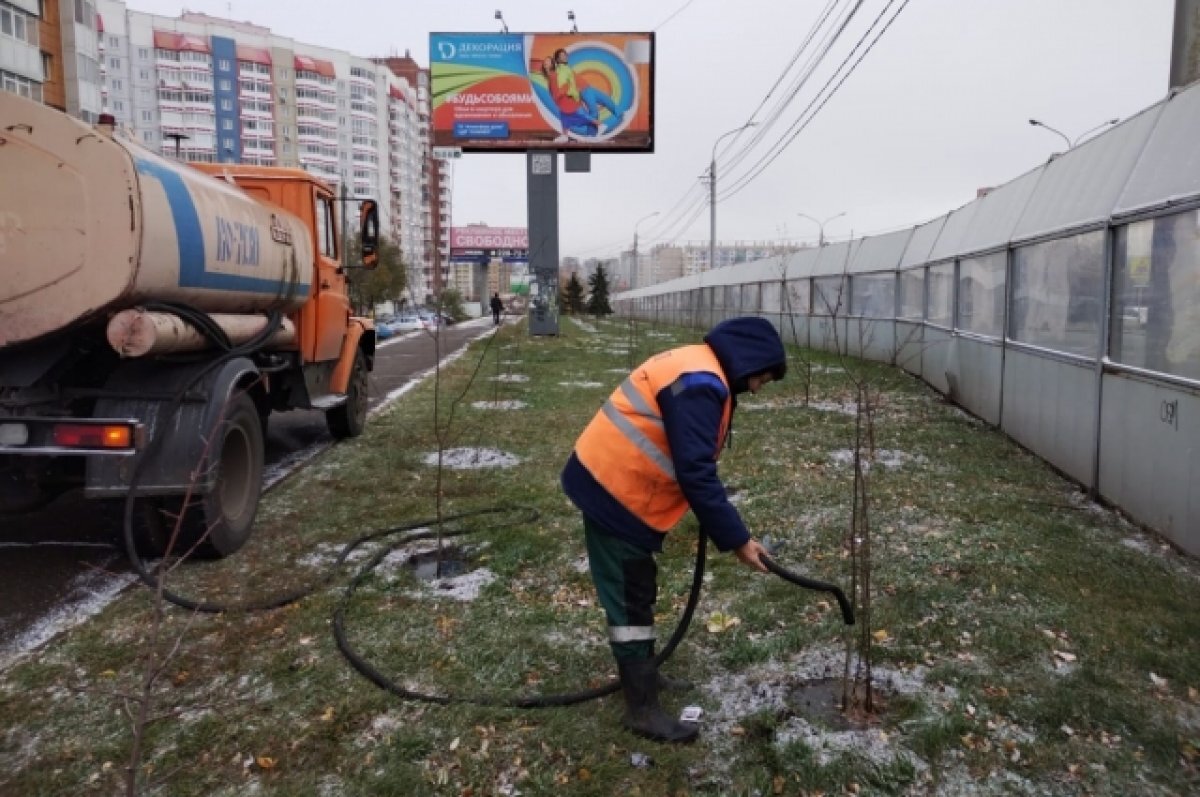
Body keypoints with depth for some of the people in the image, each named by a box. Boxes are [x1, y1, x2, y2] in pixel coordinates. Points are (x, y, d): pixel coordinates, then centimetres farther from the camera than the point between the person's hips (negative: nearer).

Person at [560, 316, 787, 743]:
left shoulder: (694, 369, 13)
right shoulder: (700, 384, -21)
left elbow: (692, 463, 19)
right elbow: (696, 474, -26)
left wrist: (722, 526, 16)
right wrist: (736, 539, -19)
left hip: (613, 482, 10)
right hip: (616, 491, -10)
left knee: (636, 590, 21)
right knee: (631, 598, -1)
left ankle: (638, 671, 38)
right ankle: (643, 707, 10)